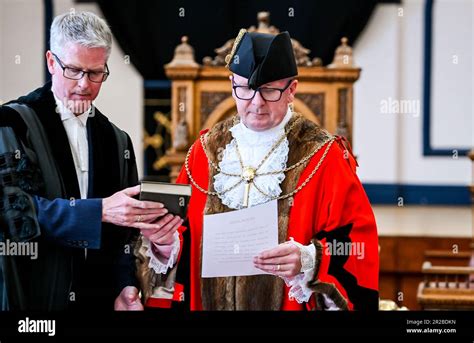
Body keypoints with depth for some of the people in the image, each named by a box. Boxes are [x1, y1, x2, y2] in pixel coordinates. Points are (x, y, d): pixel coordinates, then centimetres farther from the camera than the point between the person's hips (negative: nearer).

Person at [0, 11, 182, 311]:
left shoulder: (117, 140, 10)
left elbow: (126, 228, 10)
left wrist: (126, 285, -6)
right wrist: (101, 210, -25)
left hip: (103, 297, 4)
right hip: (37, 297, -4)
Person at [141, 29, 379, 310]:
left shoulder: (324, 157, -10)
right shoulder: (206, 150, 0)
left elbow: (357, 245, -15)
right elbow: (185, 234, 4)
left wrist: (309, 260, -31)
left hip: (288, 302, -3)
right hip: (210, 300, 3)